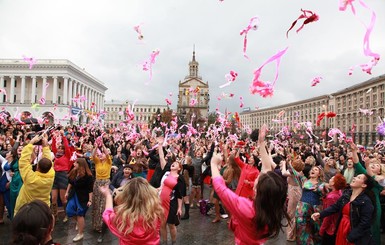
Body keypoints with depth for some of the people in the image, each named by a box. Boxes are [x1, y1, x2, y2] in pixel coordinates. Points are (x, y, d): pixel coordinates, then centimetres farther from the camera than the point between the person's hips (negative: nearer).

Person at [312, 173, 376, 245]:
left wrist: (351, 237, -17)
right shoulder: (346, 194, 3)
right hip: (342, 230, 6)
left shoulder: (366, 201, -17)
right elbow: (335, 206, 5)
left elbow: (364, 223, -18)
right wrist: (320, 214, -7)